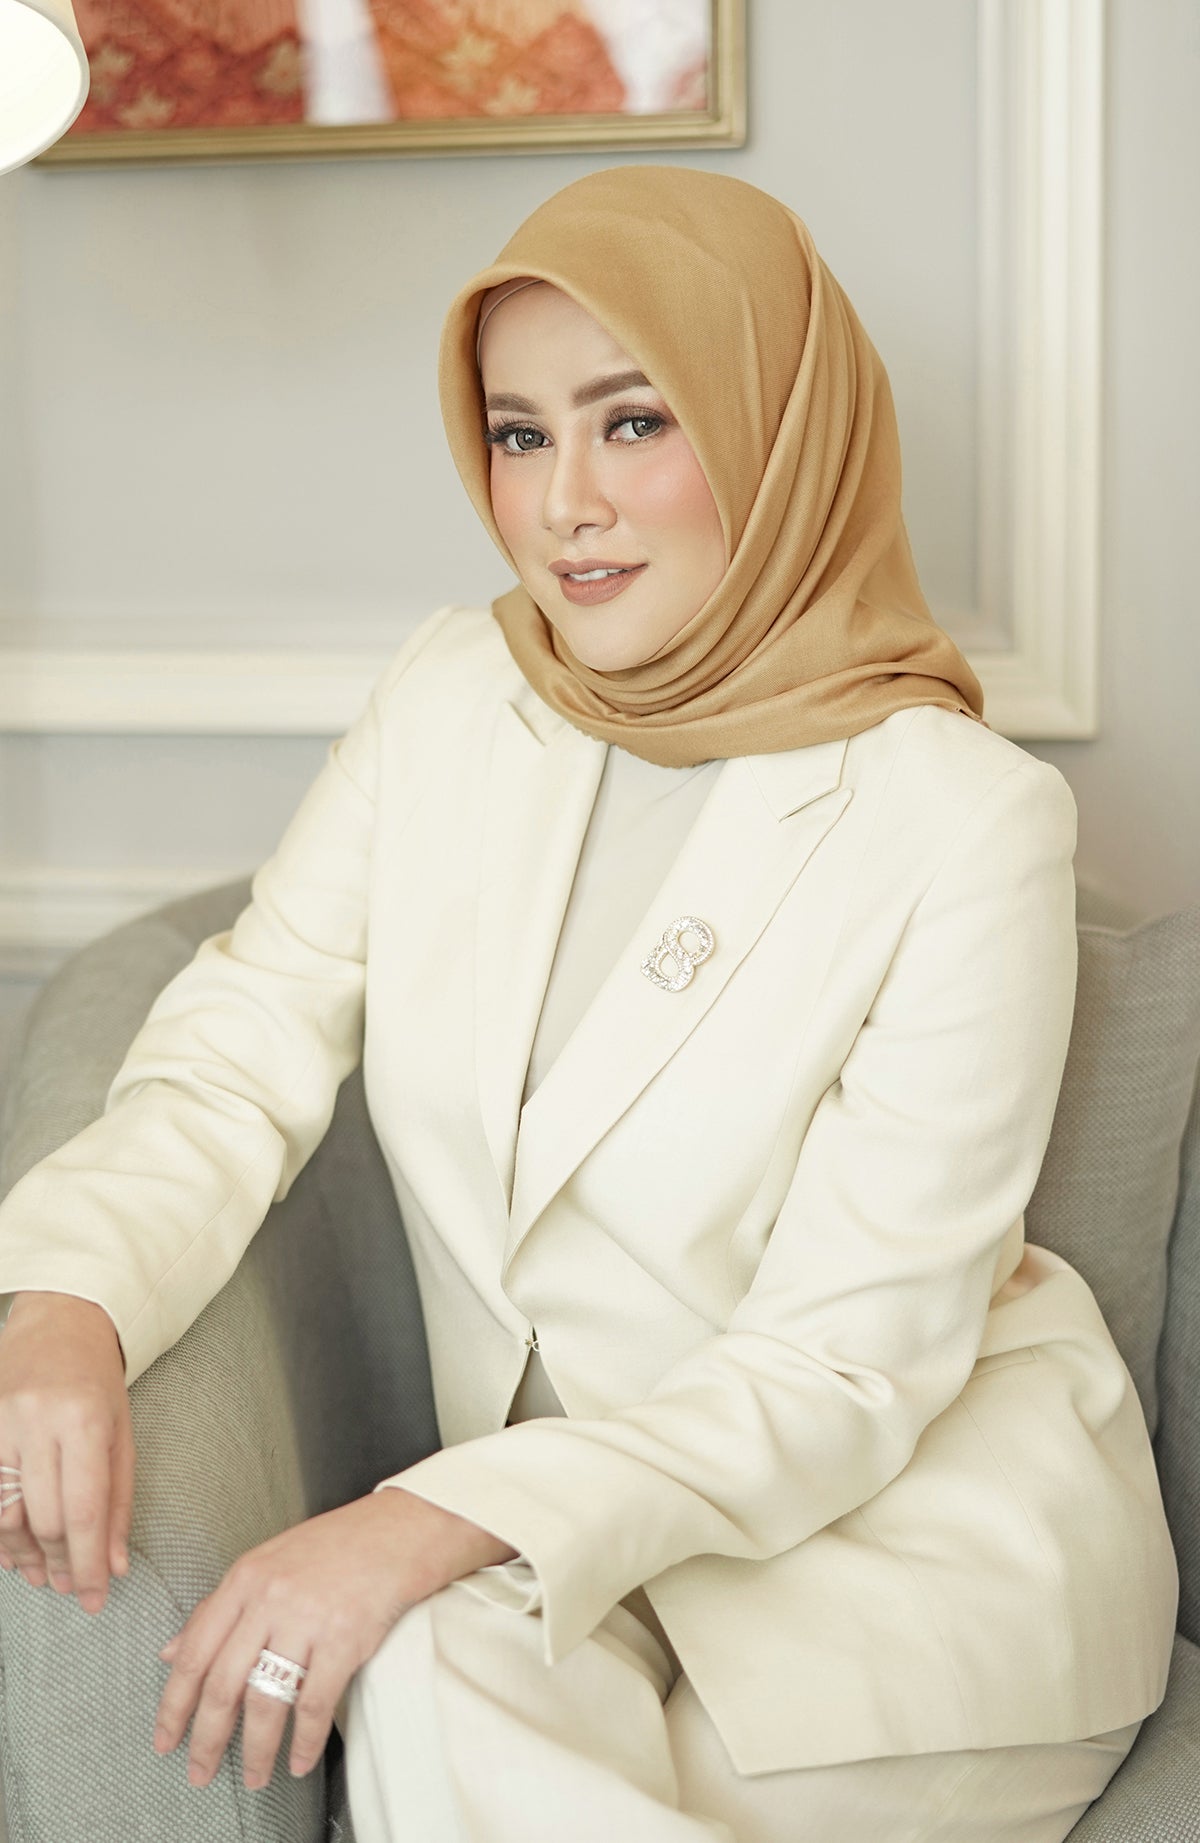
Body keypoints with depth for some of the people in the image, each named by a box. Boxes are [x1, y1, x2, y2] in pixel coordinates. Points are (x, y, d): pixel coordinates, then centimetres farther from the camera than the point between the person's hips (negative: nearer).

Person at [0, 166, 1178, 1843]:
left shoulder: (965, 821, -16)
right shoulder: (454, 699, 2)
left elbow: (844, 1371, -18)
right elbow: (239, 1058, -1)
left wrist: (442, 1523, -30)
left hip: (927, 1522, -3)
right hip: (569, 1540, 3)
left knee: (435, 1681, -28)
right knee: (432, 1688, -31)